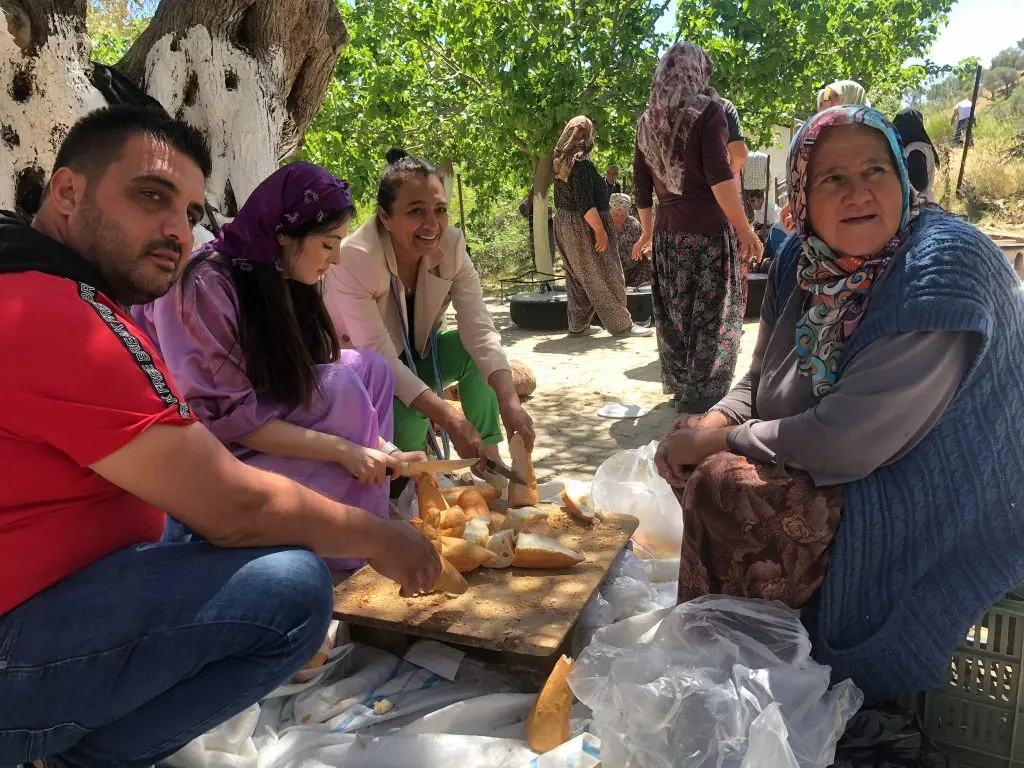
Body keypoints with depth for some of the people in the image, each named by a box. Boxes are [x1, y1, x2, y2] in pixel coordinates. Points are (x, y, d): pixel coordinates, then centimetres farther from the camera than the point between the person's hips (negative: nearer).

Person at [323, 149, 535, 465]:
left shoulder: (451, 244, -16)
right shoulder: (353, 259, -30)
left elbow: (478, 328, -23)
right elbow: (379, 358, -33)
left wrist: (509, 402, -39)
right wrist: (451, 421, -42)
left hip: (415, 355, 5)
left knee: (473, 350, -21)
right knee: (407, 421, -33)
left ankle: (489, 457, -8)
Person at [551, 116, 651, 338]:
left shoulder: (562, 162, 9)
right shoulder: (581, 161, -17)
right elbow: (585, 202, -23)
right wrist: (600, 230, -22)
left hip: (563, 223, 9)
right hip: (583, 227, -9)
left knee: (578, 278, 14)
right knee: (605, 276, -3)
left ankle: (578, 325, 17)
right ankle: (621, 324, 2)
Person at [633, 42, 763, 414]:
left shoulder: (647, 121, 10)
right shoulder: (707, 111, -7)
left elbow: (642, 185, 14)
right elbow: (719, 177, -17)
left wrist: (647, 230, 25)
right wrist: (744, 229, -14)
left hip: (667, 230, 6)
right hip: (708, 229, -6)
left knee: (674, 313, 15)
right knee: (712, 314, 2)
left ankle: (679, 387, 27)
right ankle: (704, 394, 7)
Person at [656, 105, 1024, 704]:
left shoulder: (942, 272, -25)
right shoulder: (804, 262, -2)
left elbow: (846, 443, -29)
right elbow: (761, 381, 9)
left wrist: (716, 442, -19)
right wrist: (710, 425, -12)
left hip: (943, 513, -8)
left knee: (722, 486, -20)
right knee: (700, 465, 2)